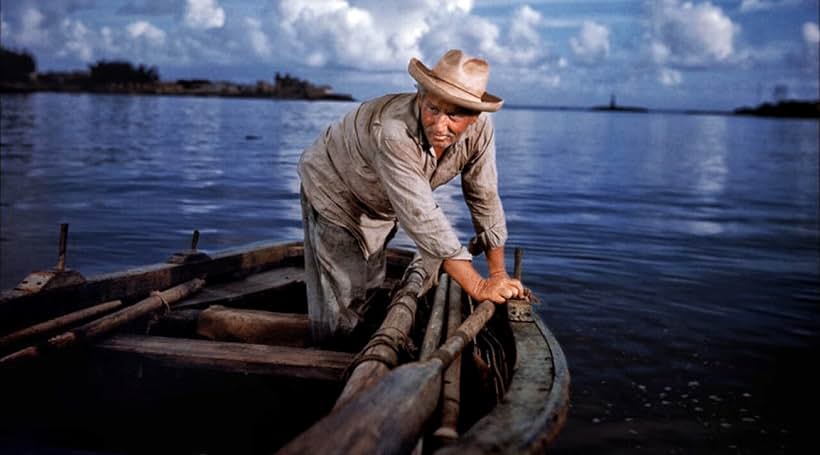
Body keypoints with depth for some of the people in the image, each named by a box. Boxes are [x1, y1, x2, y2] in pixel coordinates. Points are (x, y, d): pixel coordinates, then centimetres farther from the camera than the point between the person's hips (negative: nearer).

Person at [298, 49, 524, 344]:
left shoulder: (478, 130, -25)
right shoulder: (394, 133, -44)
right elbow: (422, 218, -46)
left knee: (370, 284, 20)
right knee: (340, 298, -6)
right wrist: (478, 287, -44)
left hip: (379, 205, 6)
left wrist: (498, 273, -12)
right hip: (332, 186, -6)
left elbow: (484, 198, -13)